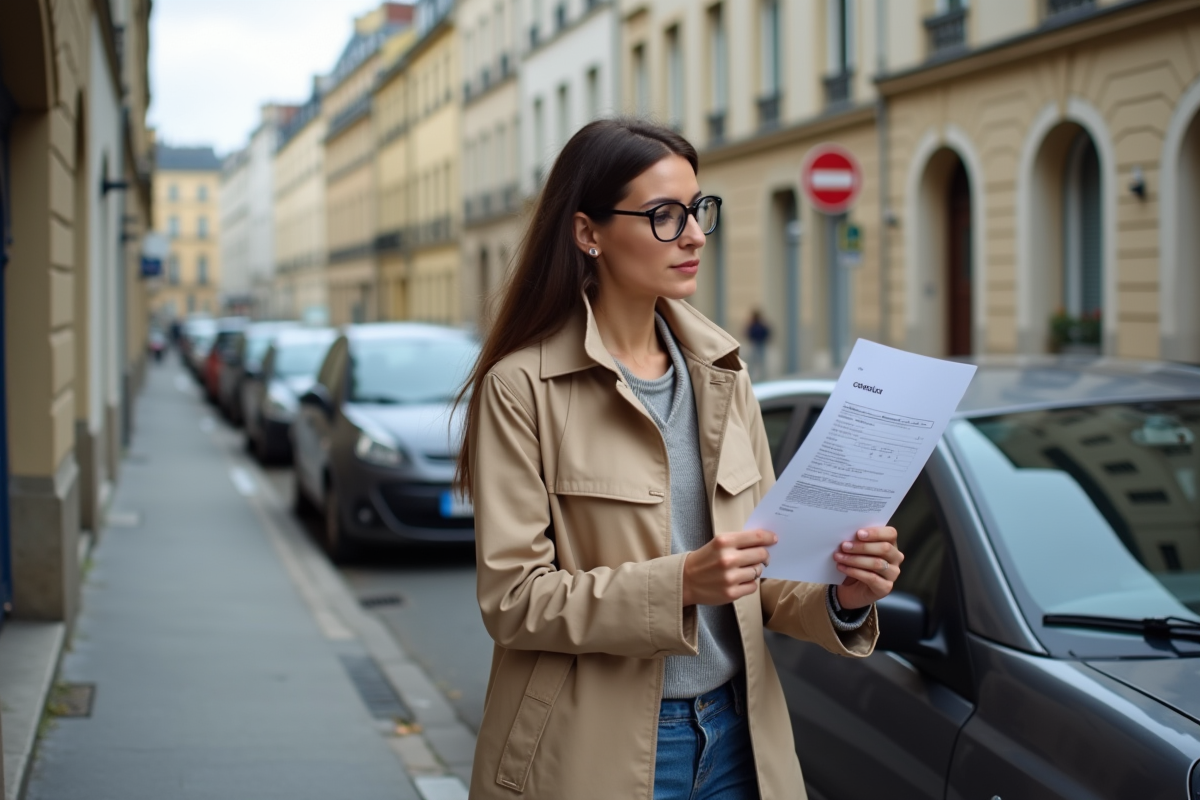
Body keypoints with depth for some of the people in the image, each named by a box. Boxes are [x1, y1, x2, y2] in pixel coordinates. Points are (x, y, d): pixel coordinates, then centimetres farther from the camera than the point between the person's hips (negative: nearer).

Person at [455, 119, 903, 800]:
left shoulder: (723, 375, 7)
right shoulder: (522, 387, -10)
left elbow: (760, 570, 10)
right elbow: (512, 599, -14)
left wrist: (839, 597, -11)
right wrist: (681, 583, -25)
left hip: (735, 734, 5)